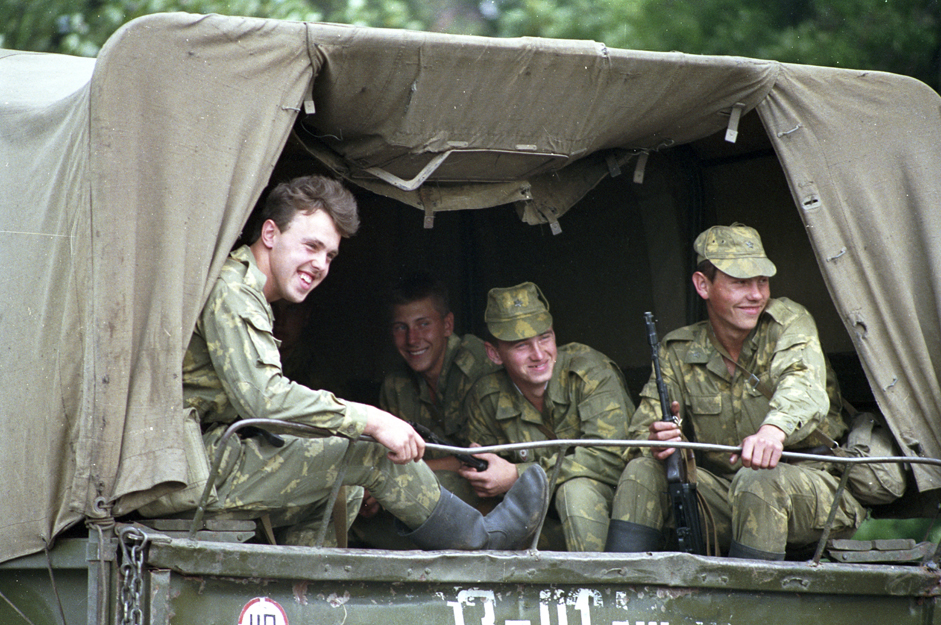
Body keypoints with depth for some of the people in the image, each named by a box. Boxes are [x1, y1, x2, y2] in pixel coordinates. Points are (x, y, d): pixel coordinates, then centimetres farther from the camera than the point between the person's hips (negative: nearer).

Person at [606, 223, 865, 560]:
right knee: (642, 472, -15)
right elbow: (643, 429, 1)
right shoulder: (678, 353, 6)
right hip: (724, 491, 4)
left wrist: (774, 428, -52)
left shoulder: (788, 321, -6)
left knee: (757, 480, -35)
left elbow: (804, 384, -28)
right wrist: (656, 441, -27)